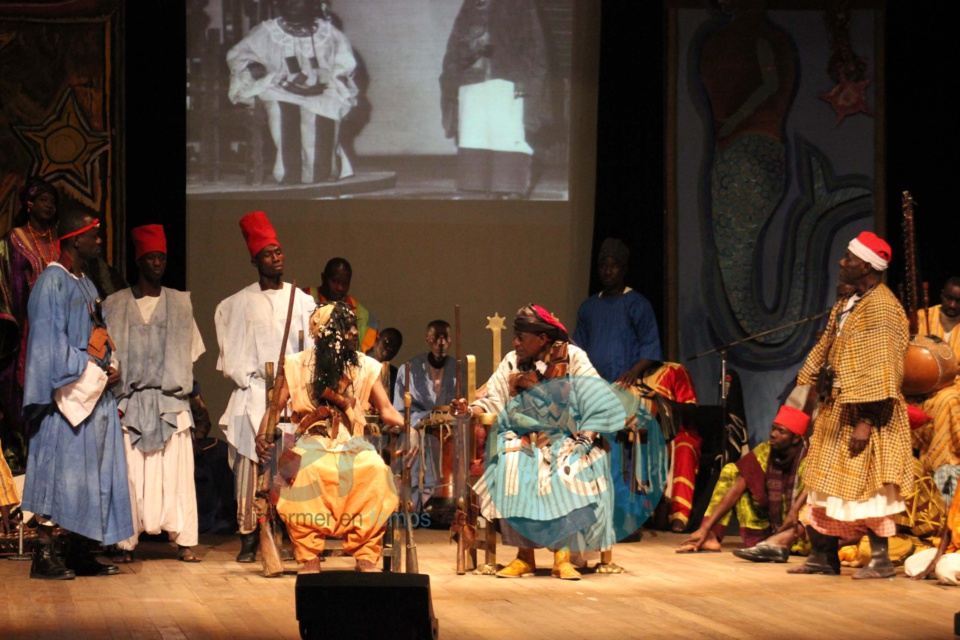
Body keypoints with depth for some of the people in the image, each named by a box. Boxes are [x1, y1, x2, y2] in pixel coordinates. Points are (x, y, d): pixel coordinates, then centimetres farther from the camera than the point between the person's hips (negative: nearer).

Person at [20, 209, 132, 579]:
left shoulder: (87, 286, 20)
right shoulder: (52, 282, -9)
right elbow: (50, 342, -15)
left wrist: (111, 368, 4)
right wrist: (94, 374, -14)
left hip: (96, 394, 9)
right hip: (68, 394, -9)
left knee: (91, 475, 7)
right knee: (59, 471, -10)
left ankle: (79, 555, 11)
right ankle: (44, 556, -7)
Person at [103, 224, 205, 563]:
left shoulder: (180, 303, 11)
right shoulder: (115, 305, 7)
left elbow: (189, 354, 11)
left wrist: (187, 390, 0)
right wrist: (114, 399, -5)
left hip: (171, 402, 1)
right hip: (130, 403, -1)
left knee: (176, 471, -3)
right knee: (131, 472, -5)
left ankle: (183, 541, -2)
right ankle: (127, 543, -3)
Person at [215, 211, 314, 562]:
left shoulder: (301, 301, 11)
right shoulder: (240, 303, 8)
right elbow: (232, 354, 6)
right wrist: (250, 380, -5)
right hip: (254, 396, -1)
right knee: (252, 465, -7)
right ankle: (249, 538, -6)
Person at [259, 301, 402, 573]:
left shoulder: (365, 366, 8)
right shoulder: (298, 365, 4)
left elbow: (386, 410, 2)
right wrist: (262, 435, -19)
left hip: (351, 444, 2)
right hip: (312, 443, -1)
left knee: (375, 470, -33)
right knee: (303, 471, -37)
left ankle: (365, 556, -26)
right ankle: (309, 557, -29)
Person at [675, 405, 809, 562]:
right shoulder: (763, 452, -2)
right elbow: (735, 490, -5)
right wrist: (705, 528, -10)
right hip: (768, 528, 5)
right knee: (731, 472, 2)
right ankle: (711, 537, -15)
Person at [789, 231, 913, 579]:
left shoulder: (880, 308, -16)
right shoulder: (847, 305, 14)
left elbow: (880, 368, -21)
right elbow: (824, 351, 21)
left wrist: (865, 422, -23)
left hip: (862, 414, -10)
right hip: (837, 410, 10)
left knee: (863, 485, -7)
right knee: (826, 482, 11)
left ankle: (881, 560, 0)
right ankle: (824, 557, 17)